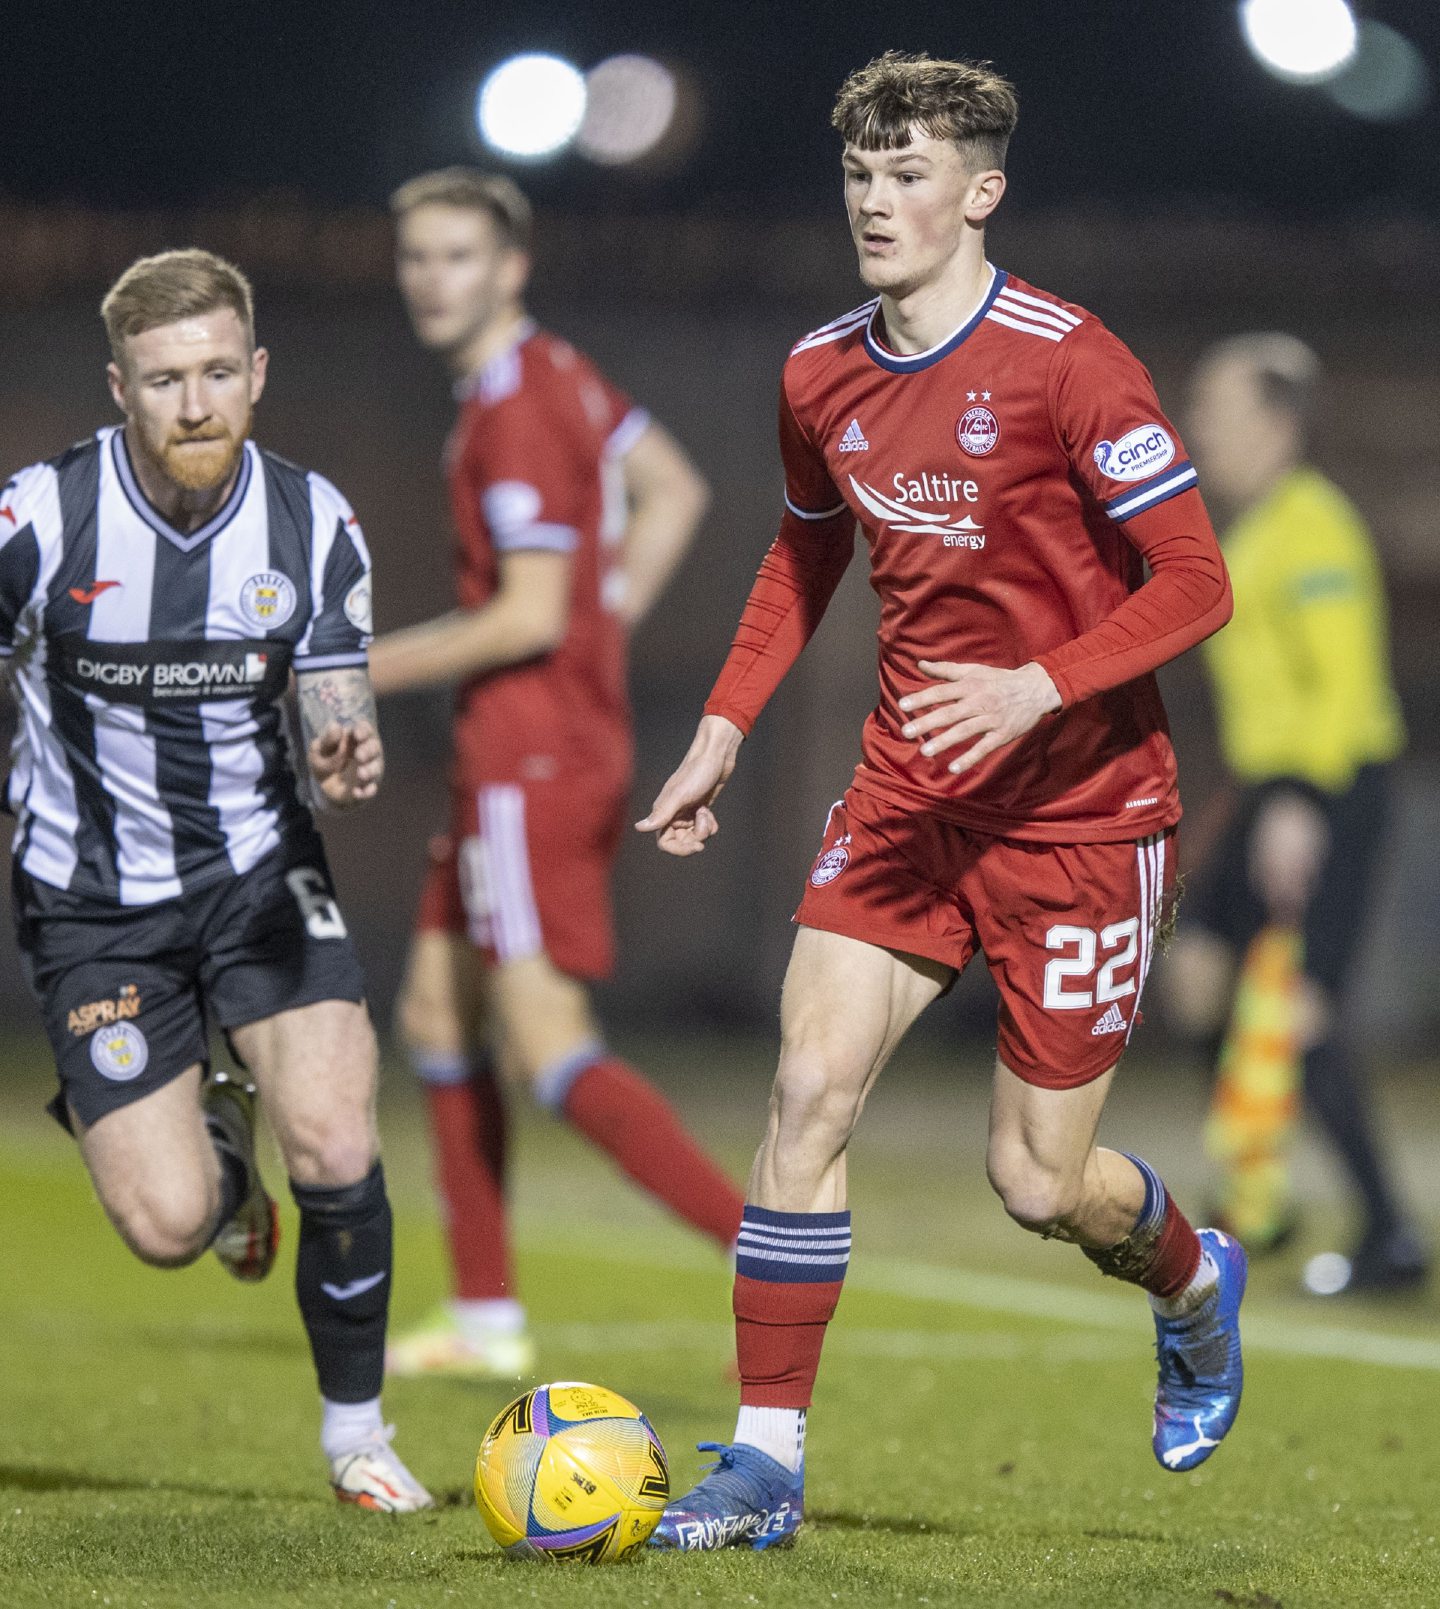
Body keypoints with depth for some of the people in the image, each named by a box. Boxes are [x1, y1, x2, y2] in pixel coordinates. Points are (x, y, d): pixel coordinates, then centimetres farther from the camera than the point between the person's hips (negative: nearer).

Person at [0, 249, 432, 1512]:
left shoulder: (314, 524, -8)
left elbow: (339, 714, -6)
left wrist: (351, 764, -29)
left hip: (259, 869, 1)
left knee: (337, 1148, -18)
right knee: (166, 1227, -9)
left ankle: (356, 1432, 5)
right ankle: (213, 1141, 31)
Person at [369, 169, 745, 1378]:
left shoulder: (516, 413, -17)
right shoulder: (557, 375, 14)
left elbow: (528, 617, -21)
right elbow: (674, 489, 26)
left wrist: (363, 672, -13)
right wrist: (609, 615, 17)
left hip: (533, 763, -10)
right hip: (512, 756, 10)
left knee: (551, 1054, -14)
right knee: (438, 1013, 14)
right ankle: (486, 1319, 18)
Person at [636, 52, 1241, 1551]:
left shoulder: (1067, 363, -17)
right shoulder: (820, 375, 3)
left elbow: (1196, 583, -16)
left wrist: (1040, 689, -29)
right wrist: (723, 728, 13)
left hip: (1080, 807, -5)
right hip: (908, 793, 5)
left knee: (1037, 1179, 0)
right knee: (810, 1087, -11)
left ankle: (1194, 1280, 35)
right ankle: (765, 1459, -5)